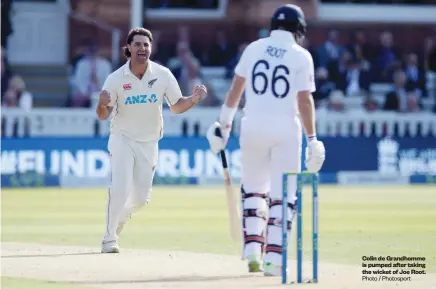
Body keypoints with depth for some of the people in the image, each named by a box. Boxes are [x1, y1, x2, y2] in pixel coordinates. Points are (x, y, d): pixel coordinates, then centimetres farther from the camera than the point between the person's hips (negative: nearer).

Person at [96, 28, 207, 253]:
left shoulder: (163, 75, -9)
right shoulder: (116, 79, -14)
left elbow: (176, 106, 0)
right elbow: (103, 116, -10)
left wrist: (193, 99, -20)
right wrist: (102, 105, -33)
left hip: (149, 142, 3)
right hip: (122, 139, -3)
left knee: (141, 196, 6)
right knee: (120, 189, -18)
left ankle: (119, 217, 37)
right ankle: (109, 239, -5)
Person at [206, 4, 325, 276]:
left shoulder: (254, 48, 5)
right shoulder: (301, 56, -3)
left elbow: (236, 89, 7)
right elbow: (304, 101, -9)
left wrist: (224, 123, 13)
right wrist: (312, 140, -6)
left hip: (253, 127, 3)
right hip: (286, 130, -3)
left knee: (253, 189, 18)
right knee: (282, 195, 3)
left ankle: (252, 250, 5)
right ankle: (273, 259, -5)